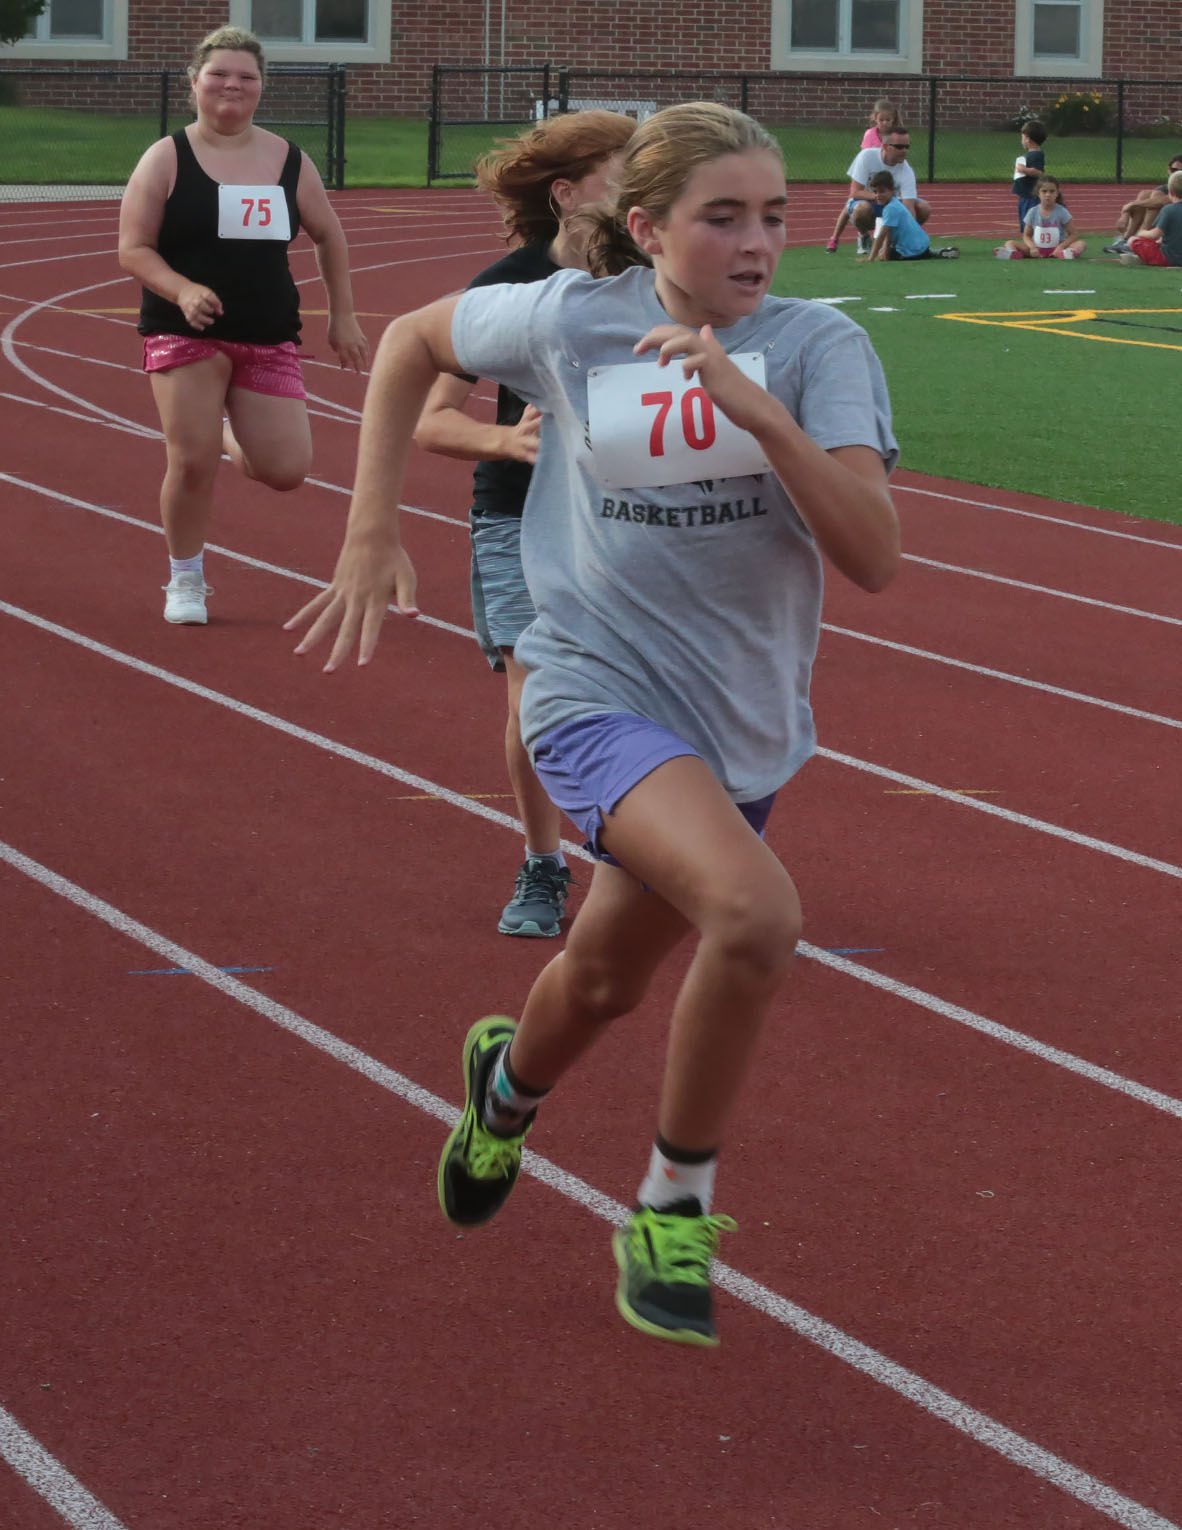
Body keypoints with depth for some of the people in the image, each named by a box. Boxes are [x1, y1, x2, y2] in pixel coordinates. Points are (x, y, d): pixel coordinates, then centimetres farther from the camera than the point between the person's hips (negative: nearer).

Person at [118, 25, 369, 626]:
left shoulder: (290, 160, 5)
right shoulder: (167, 159, -4)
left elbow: (328, 236, 18)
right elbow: (133, 249, -6)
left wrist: (342, 316, 14)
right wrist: (182, 290, -23)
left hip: (268, 339, 3)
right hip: (185, 333, -3)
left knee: (286, 470, -5)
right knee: (191, 463, -9)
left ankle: (231, 437, 30)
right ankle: (185, 581, 14)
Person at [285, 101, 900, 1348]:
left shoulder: (818, 346, -11)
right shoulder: (570, 322, -10)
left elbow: (874, 558, -21)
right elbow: (412, 342, 10)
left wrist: (760, 410, -32)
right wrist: (371, 536, 4)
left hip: (744, 724, 3)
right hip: (599, 693, -3)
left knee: (604, 984, 22)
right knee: (755, 914, -29)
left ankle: (508, 1082, 60)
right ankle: (674, 1206, -8)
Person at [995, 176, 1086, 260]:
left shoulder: (1061, 212, -3)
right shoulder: (1033, 212, 1)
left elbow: (1072, 235, -2)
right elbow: (1026, 235, 7)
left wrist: (1060, 247, -20)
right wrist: (1032, 247, -14)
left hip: (1057, 247, -2)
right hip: (1037, 248, 2)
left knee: (1081, 244, -29)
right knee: (1010, 243, -15)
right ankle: (1013, 254, -52)